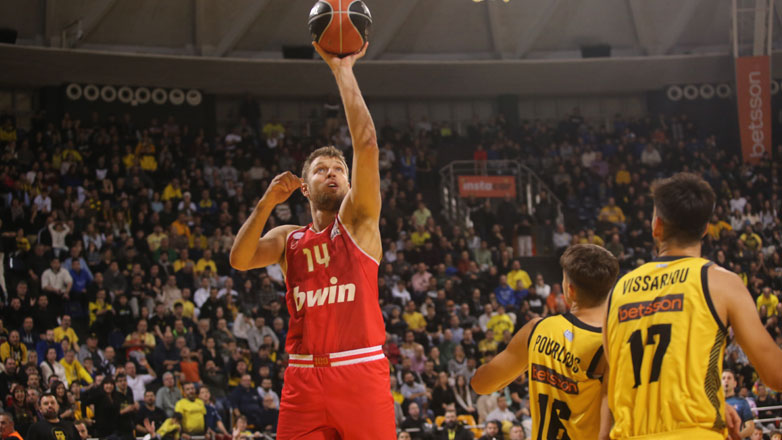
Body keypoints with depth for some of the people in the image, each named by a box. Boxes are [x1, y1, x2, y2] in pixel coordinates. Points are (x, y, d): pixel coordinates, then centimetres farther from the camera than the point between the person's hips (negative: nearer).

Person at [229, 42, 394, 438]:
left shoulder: (358, 221, 9)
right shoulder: (288, 239, 18)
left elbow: (366, 144, -2)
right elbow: (239, 260, -1)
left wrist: (342, 71, -2)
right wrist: (266, 203, -7)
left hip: (362, 374, -3)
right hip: (305, 379, 3)